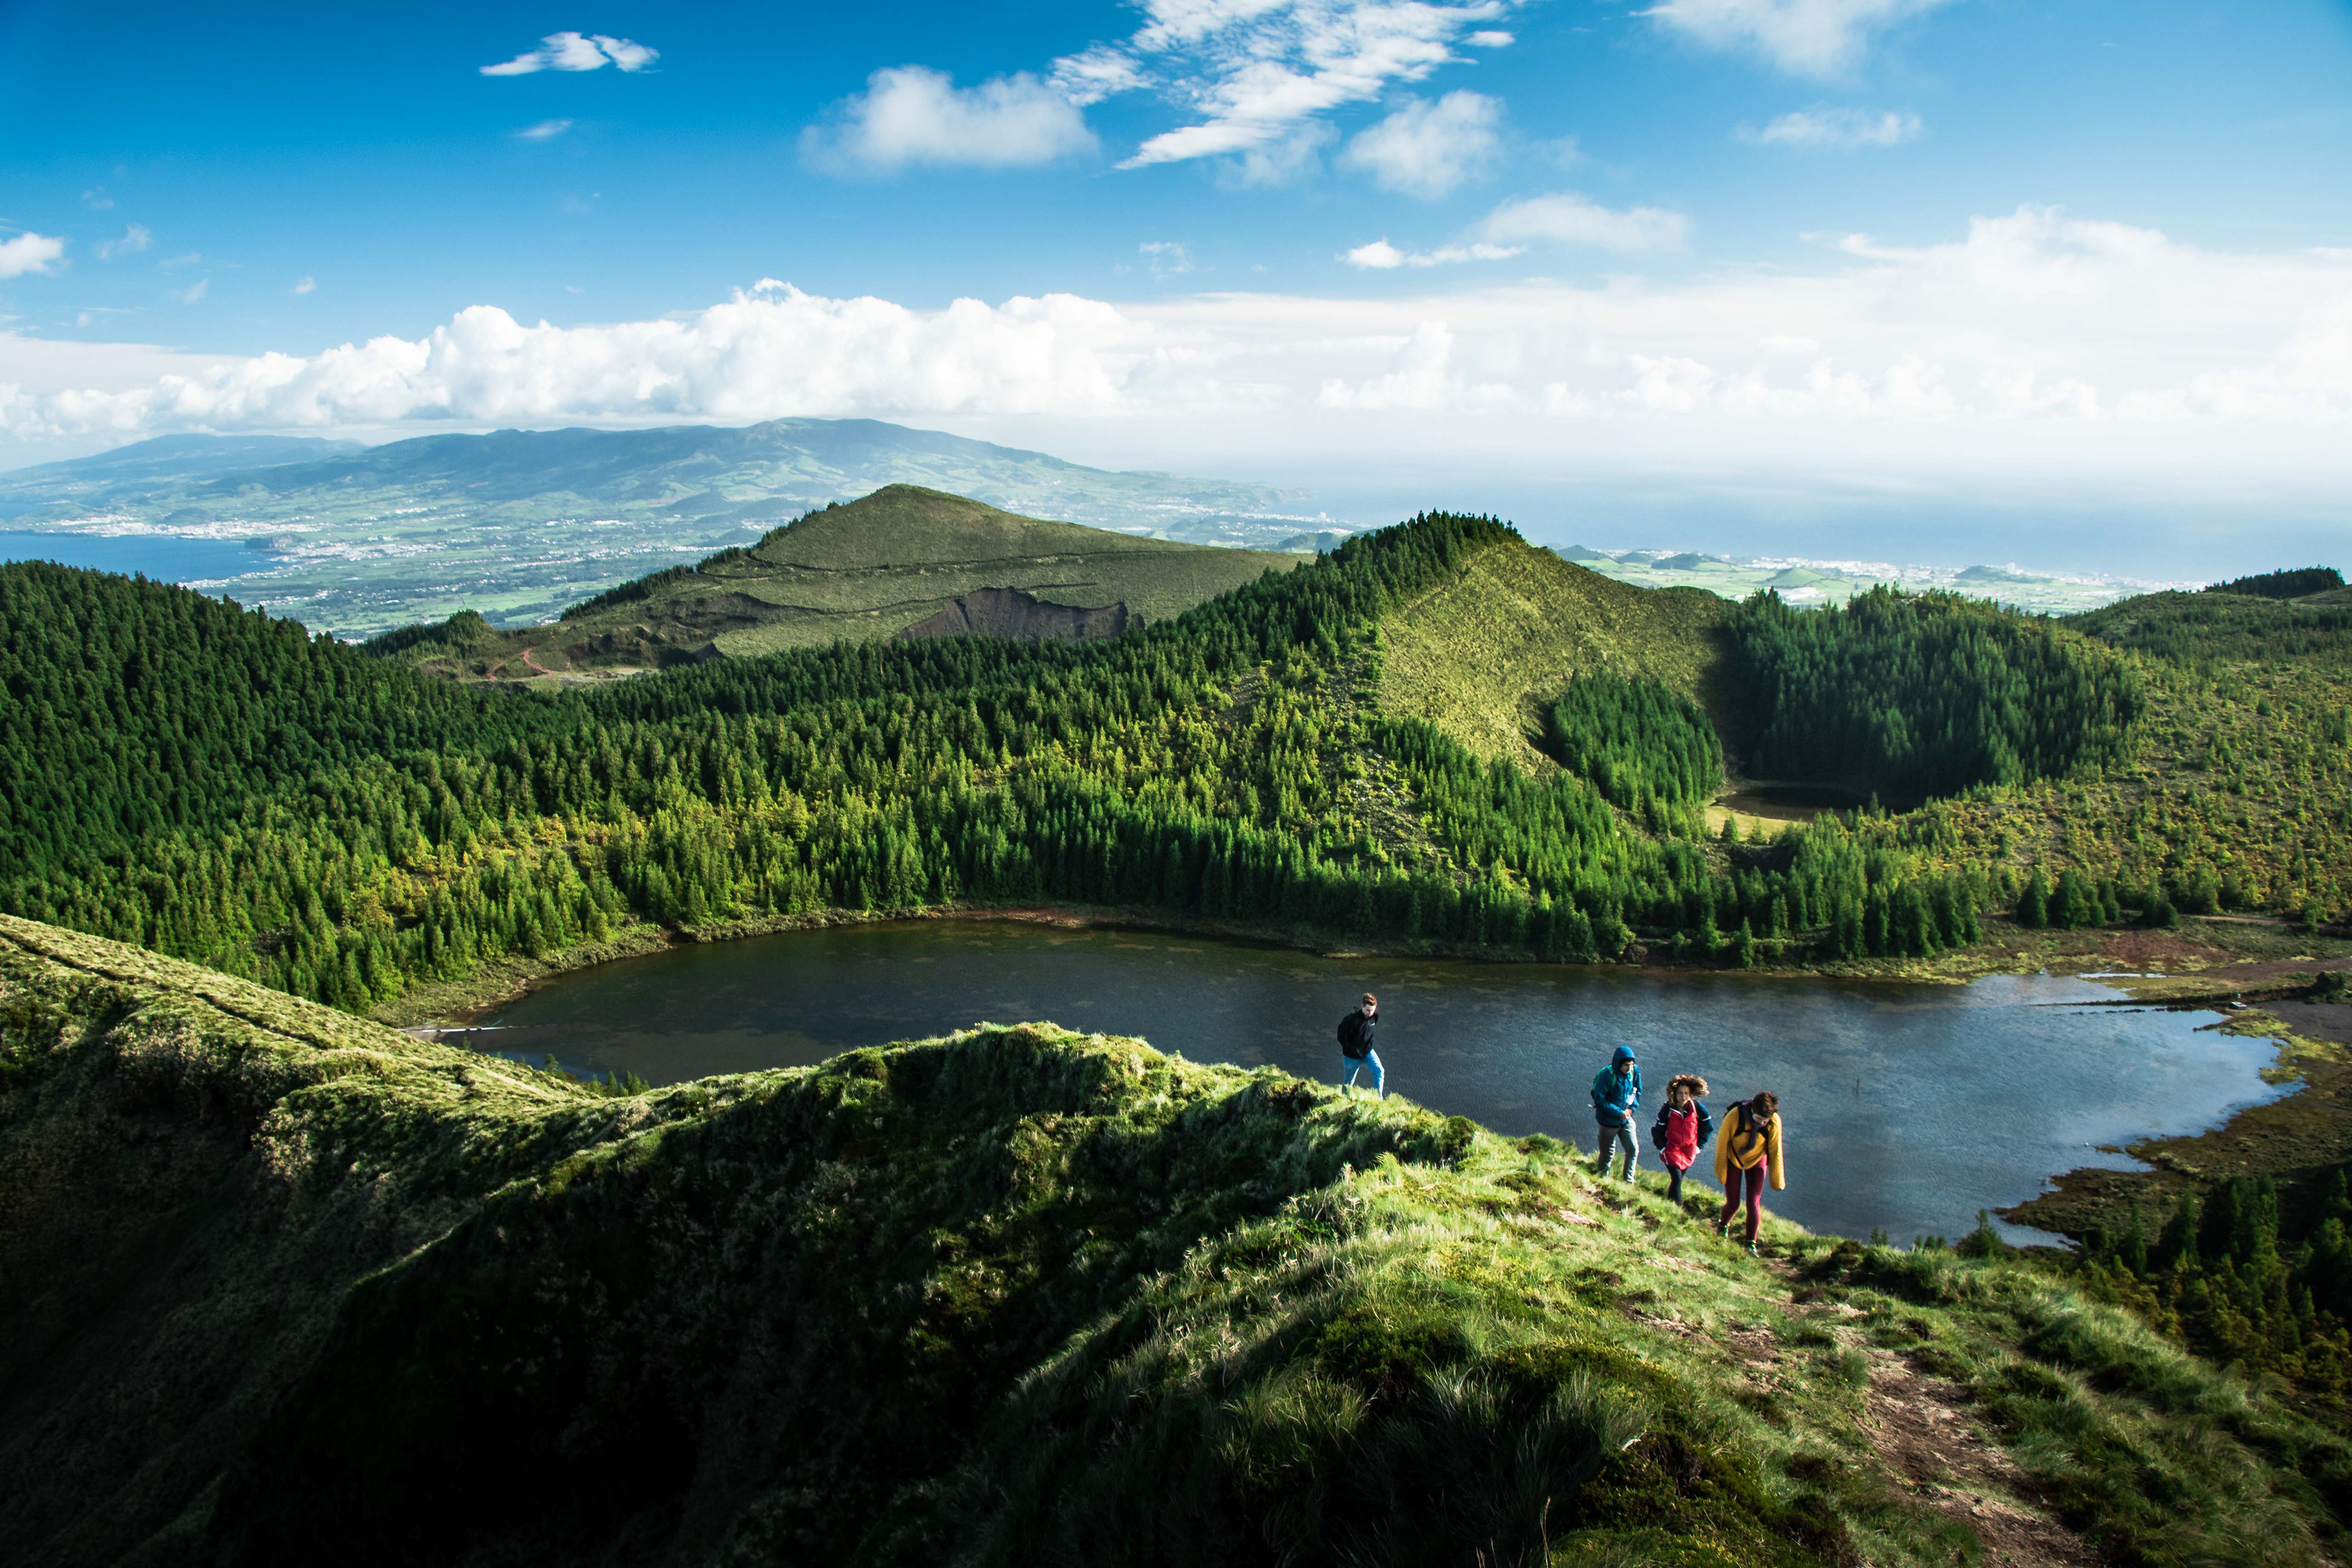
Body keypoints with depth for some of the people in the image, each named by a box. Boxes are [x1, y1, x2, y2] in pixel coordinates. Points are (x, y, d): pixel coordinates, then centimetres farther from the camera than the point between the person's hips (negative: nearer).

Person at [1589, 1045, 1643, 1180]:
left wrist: (1631, 1109, -6)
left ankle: (1628, 1181, 17)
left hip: (1626, 1120, 4)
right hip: (1609, 1121, -4)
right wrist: (1619, 1113, -25)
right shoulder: (1607, 1075, -26)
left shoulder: (1635, 1071, -10)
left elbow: (1637, 1091, 8)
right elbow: (1599, 1100, -22)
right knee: (1607, 1153, 10)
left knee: (1632, 1148, 0)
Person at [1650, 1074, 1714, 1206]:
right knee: (1677, 1179, -12)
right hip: (1671, 1150, -3)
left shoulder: (1697, 1108, -10)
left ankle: (1670, 1203, 29)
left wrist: (1699, 1145, 4)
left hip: (1689, 1151, 3)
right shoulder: (1667, 1109, -14)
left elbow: (1708, 1127, 6)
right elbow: (1657, 1131, -2)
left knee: (1678, 1179, 13)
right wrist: (1663, 1147, -7)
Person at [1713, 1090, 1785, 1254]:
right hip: (1733, 1160, -1)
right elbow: (1722, 1144, -17)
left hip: (1757, 1162, 1)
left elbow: (1775, 1151, -10)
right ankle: (1722, 1226, 34)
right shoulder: (1735, 1117, -33)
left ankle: (1751, 1243, 13)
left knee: (1754, 1204, -6)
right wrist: (1721, 1173, -8)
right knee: (1733, 1204, 1)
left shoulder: (1774, 1122, -25)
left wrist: (1777, 1180, -2)